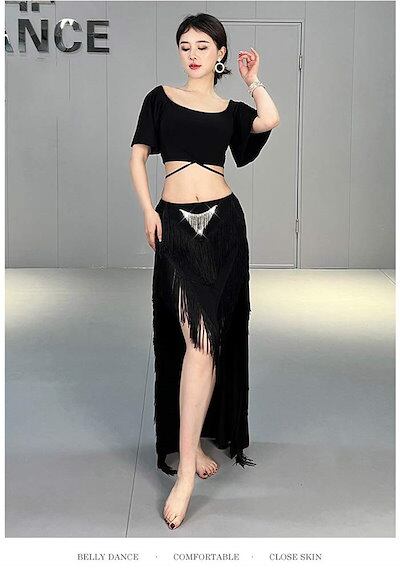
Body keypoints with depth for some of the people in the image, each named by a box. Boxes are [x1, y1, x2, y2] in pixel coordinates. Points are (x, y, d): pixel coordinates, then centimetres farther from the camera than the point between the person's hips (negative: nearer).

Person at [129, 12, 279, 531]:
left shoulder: (231, 109, 13)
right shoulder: (161, 99, 11)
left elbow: (270, 120, -8)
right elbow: (137, 156, 8)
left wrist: (252, 80, 8)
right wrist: (147, 209, -5)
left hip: (223, 221, 2)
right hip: (176, 224, -2)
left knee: (210, 340, 1)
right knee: (197, 338, -12)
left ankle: (191, 444, 14)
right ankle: (188, 459, -5)